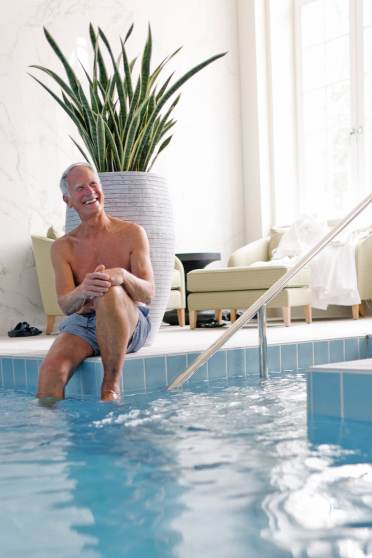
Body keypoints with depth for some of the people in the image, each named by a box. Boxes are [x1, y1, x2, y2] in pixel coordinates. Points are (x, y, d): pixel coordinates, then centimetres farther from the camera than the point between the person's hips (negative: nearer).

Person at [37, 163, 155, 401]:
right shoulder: (63, 247, 8)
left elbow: (148, 294, -7)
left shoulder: (132, 233, 1)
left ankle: (112, 386, -29)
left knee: (109, 291, -37)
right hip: (82, 323, 2)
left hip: (131, 324, -1)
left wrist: (123, 276, -32)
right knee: (51, 368, -32)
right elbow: (65, 305, -4)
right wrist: (82, 291, -31)